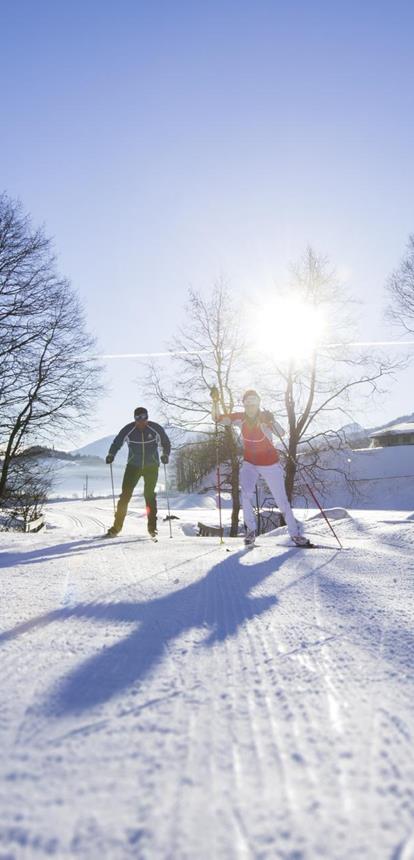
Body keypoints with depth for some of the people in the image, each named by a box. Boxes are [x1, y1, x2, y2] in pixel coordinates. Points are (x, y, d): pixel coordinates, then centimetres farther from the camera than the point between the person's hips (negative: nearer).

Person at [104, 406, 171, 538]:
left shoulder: (156, 429, -10)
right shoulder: (128, 429, -10)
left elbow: (166, 443, 4)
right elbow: (117, 443, 3)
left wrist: (165, 455, -12)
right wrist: (111, 455, -13)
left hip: (151, 467, -1)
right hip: (133, 466, 1)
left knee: (149, 495, -3)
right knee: (125, 495, -5)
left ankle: (152, 527, 10)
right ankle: (116, 527, 2)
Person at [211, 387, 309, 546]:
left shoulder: (265, 417, -18)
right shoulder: (239, 418, -8)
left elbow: (281, 434, -34)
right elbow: (217, 419, -16)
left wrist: (272, 421, -53)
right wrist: (215, 401, -32)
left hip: (270, 464, -2)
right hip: (249, 463, 2)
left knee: (281, 500, 3)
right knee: (245, 494, -21)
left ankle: (295, 533, 20)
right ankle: (250, 529, -1)